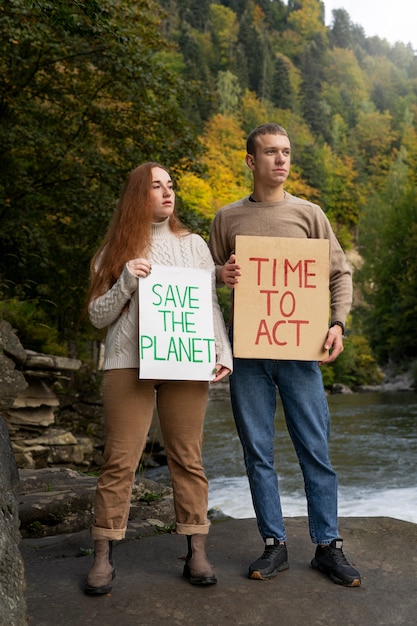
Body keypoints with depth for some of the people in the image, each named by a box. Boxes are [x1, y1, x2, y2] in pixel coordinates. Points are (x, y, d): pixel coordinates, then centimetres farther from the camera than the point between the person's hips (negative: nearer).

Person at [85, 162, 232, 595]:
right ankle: (103, 558, 6)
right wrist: (126, 282, -8)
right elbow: (98, 316, 7)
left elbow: (210, 306, 13)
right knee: (120, 460, -2)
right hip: (129, 362, -1)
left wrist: (223, 351, 1)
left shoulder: (194, 245, 15)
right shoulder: (117, 249, 10)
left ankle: (196, 552, 9)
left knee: (188, 458, 2)